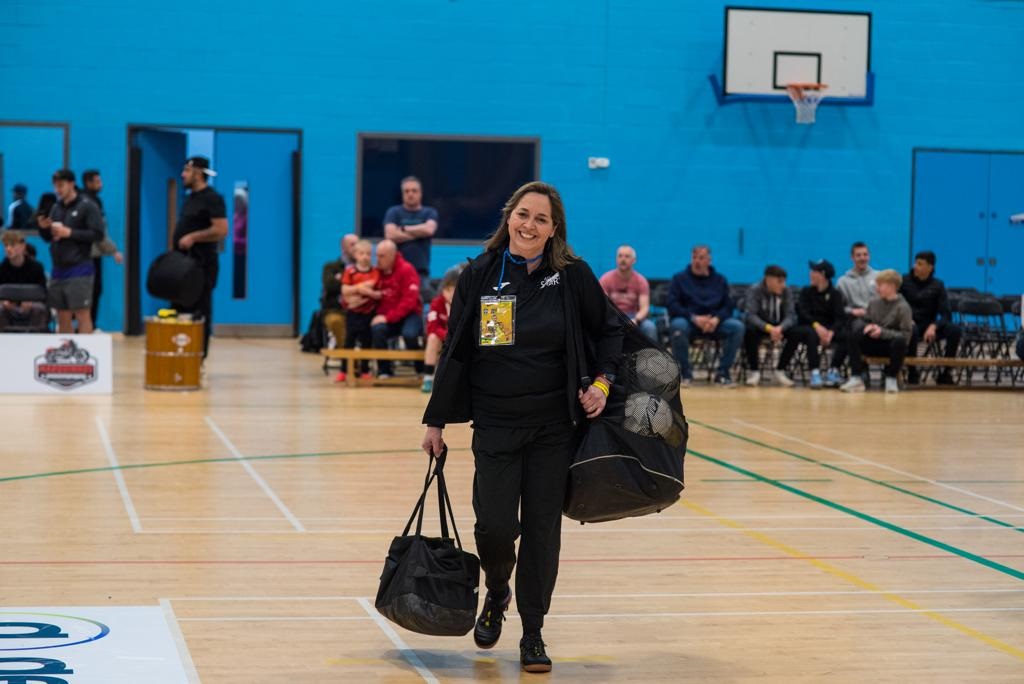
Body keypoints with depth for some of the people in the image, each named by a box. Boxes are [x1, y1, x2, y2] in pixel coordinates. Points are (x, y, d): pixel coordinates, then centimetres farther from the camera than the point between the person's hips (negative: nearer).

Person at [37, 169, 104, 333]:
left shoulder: (87, 206, -5)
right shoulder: (56, 208, 13)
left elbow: (97, 234, -13)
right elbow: (48, 237, 18)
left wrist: (70, 233, -16)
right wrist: (43, 228, -3)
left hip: (79, 269, -6)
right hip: (58, 268, 6)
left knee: (82, 314, -7)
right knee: (62, 316, 9)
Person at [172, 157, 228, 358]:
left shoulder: (212, 198, -10)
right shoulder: (191, 197, 17)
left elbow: (221, 230, -20)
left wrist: (193, 237, -21)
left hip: (201, 265, -9)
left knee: (199, 314, -7)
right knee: (180, 310, 8)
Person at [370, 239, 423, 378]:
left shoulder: (406, 270, -10)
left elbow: (409, 301, -17)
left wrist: (388, 317, -23)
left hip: (409, 314, -4)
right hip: (385, 316, 4)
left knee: (409, 334, -34)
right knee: (377, 329, -30)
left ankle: (422, 370, -7)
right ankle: (384, 371, -14)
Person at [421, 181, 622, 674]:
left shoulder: (573, 274, -3)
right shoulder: (479, 275, -2)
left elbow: (608, 331, 11)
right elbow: (455, 351, 3)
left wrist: (601, 381, -5)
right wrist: (436, 421, 4)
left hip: (555, 425, 0)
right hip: (495, 425, 0)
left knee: (542, 529, 2)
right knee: (495, 525, -7)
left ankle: (533, 634, 17)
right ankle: (496, 594, 27)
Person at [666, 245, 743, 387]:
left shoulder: (720, 280, 16)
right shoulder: (680, 278, 8)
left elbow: (728, 306, 8)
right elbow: (672, 306, -4)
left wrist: (716, 319, -16)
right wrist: (694, 318, -19)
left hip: (714, 323, 2)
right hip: (688, 321, -2)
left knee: (737, 327, -25)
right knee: (678, 326, -38)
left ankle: (723, 373, -16)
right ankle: (685, 373, -21)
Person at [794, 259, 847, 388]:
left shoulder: (835, 294, 5)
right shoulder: (806, 292, 5)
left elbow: (840, 317, -9)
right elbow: (803, 313, -11)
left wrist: (831, 332, -30)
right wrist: (817, 326, -31)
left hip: (829, 329, 1)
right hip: (808, 328, -1)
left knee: (846, 335, -29)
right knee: (812, 334, -37)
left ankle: (833, 372, -22)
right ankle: (815, 374, -41)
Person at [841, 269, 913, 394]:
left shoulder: (903, 307, -11)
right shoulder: (874, 302, 4)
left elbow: (906, 335, -17)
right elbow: (860, 321, 14)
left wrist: (883, 332, -25)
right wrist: (866, 327, -11)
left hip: (894, 346, -4)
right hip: (873, 344, 4)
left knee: (900, 341, -39)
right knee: (854, 334, -24)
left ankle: (891, 379, -16)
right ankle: (856, 379, -21)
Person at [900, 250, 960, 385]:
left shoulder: (937, 285, 6)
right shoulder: (904, 281, 4)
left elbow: (946, 314, -1)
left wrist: (934, 327, -22)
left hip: (929, 327, 2)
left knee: (955, 330, -25)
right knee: (912, 330, -39)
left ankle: (945, 373, -14)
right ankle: (912, 373, -23)